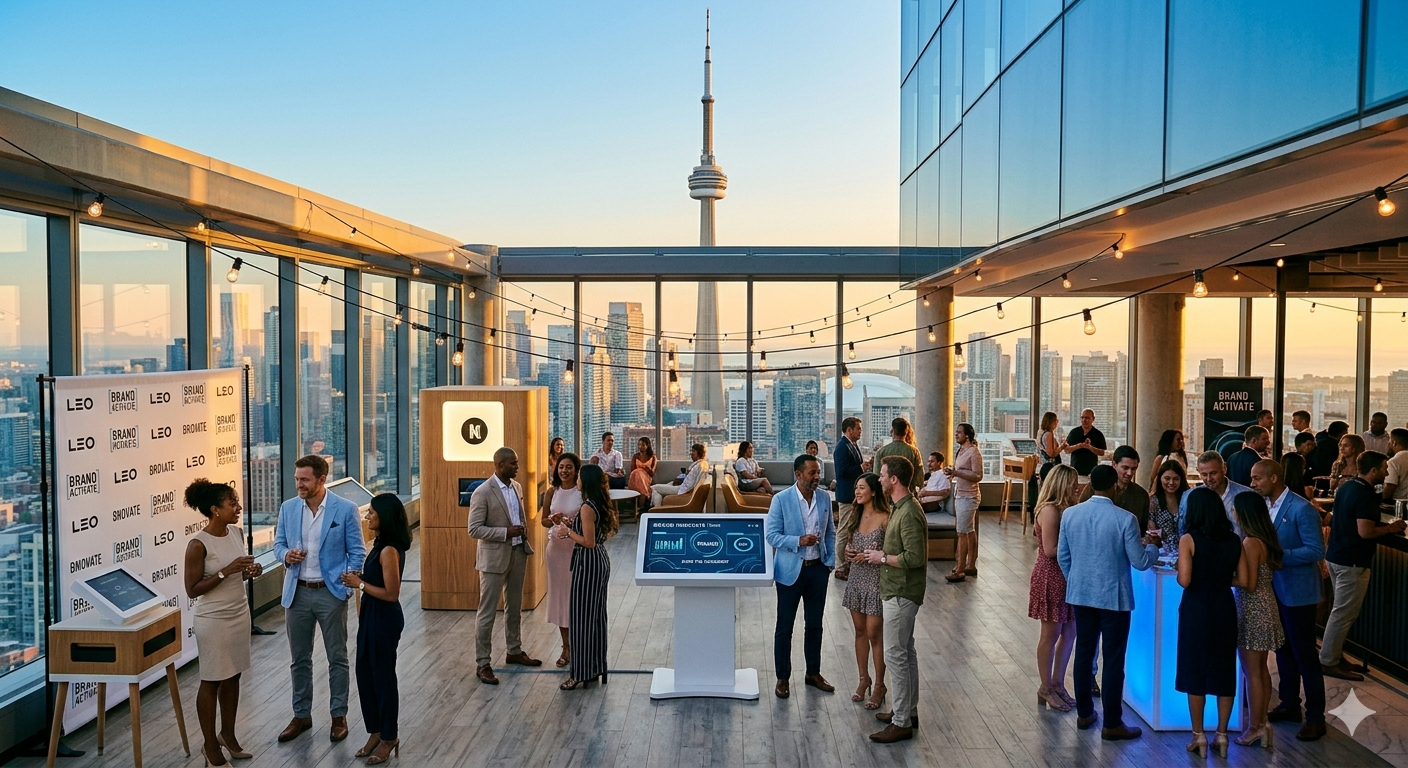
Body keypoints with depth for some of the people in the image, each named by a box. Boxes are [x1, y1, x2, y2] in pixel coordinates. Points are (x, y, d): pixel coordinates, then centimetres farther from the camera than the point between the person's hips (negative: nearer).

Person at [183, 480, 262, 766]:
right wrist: (226, 571, -26)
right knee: (212, 681, 6)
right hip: (213, 620, -7)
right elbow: (192, 590, -17)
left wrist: (249, 572, -7)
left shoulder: (236, 533, 1)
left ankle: (228, 735, 32)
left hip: (240, 614, 7)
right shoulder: (198, 544, -20)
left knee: (233, 676, 16)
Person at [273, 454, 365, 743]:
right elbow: (278, 544, 10)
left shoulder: (346, 509, -8)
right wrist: (286, 555, -13)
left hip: (331, 592, -3)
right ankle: (301, 715, 26)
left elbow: (357, 552, -4)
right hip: (297, 593, 3)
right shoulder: (287, 508, 2)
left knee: (337, 658, 7)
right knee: (299, 659, 12)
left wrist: (346, 585, -12)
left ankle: (339, 716, 19)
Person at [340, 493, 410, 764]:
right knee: (365, 673, 16)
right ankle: (376, 732, 29)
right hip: (371, 617, 10)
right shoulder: (380, 544, 7)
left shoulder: (389, 551, -23)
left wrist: (359, 584, -17)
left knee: (383, 676, 4)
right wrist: (359, 577, 0)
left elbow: (391, 594, -24)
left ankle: (389, 738, 19)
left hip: (384, 620, -10)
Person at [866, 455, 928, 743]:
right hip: (897, 591, 11)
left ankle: (902, 723, 1)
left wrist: (882, 558, -16)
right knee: (906, 652, 18)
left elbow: (915, 557, -27)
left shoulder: (909, 514, -22)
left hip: (901, 595, -11)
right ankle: (909, 711, 29)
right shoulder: (900, 508, 10)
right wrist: (881, 553, 7)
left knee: (895, 655, -6)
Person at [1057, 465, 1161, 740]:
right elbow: (1141, 562, -10)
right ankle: (1112, 724, 12)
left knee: (1084, 653, 14)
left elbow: (1062, 556, 5)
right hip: (1114, 597, -4)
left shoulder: (1070, 514, -4)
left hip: (1080, 595, 4)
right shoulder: (1125, 519, -16)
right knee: (1113, 660, 4)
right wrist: (1153, 546, 10)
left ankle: (1084, 714, 26)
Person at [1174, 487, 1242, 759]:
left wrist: (1179, 570, 4)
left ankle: (1199, 737, 13)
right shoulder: (1234, 540, 1)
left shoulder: (1189, 539, -12)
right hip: (1224, 607, 4)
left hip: (1196, 608, -4)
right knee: (1224, 670, 12)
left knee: (1195, 671, 7)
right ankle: (1221, 736, 18)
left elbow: (1184, 581, -17)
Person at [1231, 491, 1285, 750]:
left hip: (1252, 610, -9)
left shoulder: (1251, 543, -21)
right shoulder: (1267, 539, 6)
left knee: (1252, 672, 1)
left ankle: (1255, 728, 9)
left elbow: (1248, 584, -21)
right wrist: (1234, 570, 10)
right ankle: (1262, 722, 24)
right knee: (1261, 669, 16)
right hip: (1266, 607, 9)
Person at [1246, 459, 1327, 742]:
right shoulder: (1264, 505, 5)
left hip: (1296, 591, -8)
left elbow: (1316, 550, -20)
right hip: (1274, 588, 8)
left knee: (1304, 653, 0)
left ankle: (1315, 717, 11)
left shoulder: (1302, 509, -18)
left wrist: (1279, 555, -25)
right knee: (1283, 649, 17)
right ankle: (1289, 705, 30)